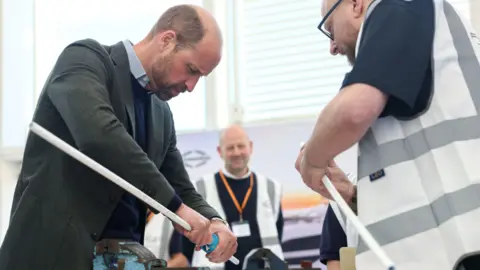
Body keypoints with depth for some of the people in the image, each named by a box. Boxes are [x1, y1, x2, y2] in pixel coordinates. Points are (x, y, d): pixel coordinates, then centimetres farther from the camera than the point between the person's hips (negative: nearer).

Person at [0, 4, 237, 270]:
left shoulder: (161, 113, 17)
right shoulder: (86, 58, -5)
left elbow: (182, 190, 21)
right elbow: (98, 135, -23)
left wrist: (214, 221, -2)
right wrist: (175, 205, -21)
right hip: (55, 249, -7)